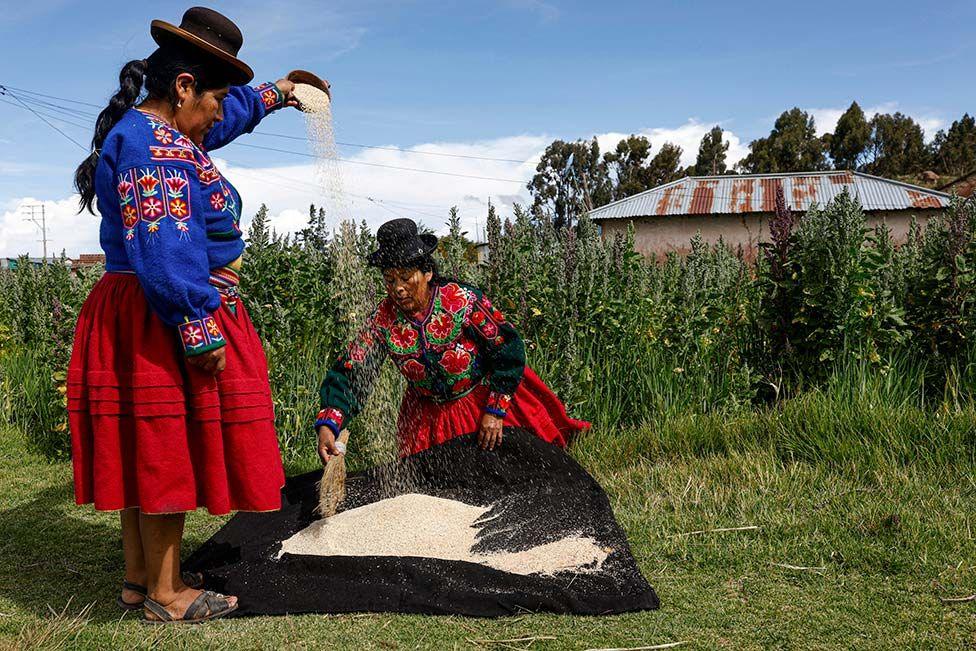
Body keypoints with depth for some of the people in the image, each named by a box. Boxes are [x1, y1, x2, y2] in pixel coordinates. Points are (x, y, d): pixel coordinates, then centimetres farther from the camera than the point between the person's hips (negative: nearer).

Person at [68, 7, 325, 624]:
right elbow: (164, 252, -25)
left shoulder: (149, 131, 15)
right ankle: (165, 594, 9)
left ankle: (139, 578, 26)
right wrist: (199, 331, -24)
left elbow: (224, 120, 36)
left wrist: (270, 96, 47)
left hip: (136, 319, 11)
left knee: (148, 449, 15)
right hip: (167, 320, -11)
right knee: (167, 449, -2)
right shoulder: (156, 148, -18)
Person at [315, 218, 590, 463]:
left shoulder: (462, 299, -24)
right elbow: (350, 373, -21)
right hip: (428, 414, 2)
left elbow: (508, 348, -17)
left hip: (487, 397, -2)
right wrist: (328, 425, -38)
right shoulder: (382, 321, -18)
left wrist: (495, 411, -17)